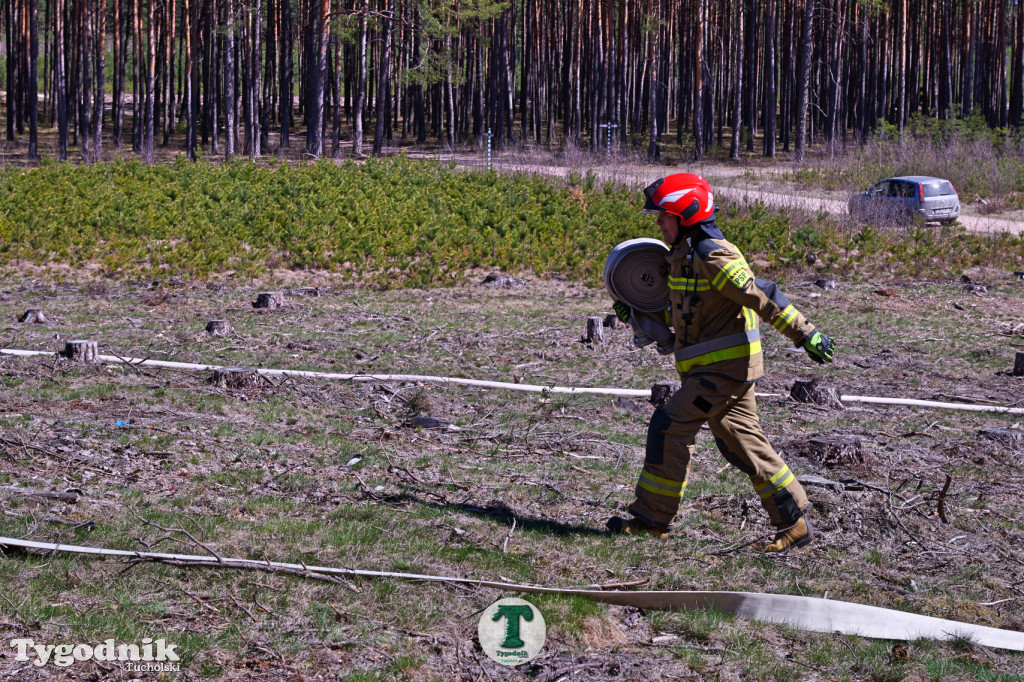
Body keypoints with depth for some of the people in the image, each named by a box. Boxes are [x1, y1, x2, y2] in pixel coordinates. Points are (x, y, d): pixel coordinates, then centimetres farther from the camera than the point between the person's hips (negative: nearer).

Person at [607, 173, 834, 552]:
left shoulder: (713, 256, -17)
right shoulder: (683, 256, 13)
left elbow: (761, 296, -22)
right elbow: (684, 312, 26)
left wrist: (806, 334, -24)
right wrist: (638, 314, 15)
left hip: (726, 366, -10)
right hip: (720, 366, 10)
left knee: (670, 428, -8)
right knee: (743, 443, 10)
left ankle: (652, 518, 0)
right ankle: (794, 523, 13)